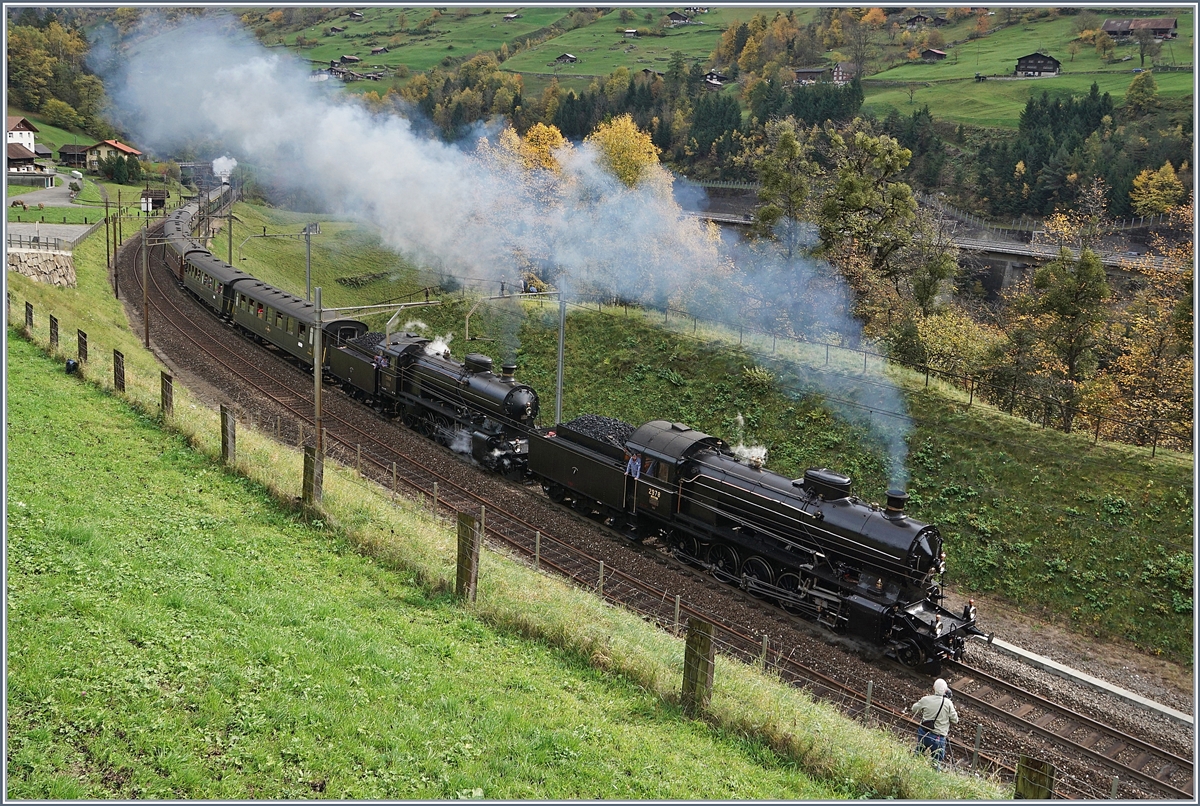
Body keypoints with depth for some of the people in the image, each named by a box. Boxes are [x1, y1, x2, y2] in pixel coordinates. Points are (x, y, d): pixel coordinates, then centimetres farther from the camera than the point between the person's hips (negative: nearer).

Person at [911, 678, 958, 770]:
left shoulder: (926, 699, -9)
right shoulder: (948, 703, -16)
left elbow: (914, 709, 7)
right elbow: (955, 720, -6)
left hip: (923, 734, 3)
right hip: (938, 737, -3)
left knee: (919, 752, 28)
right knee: (937, 762, 12)